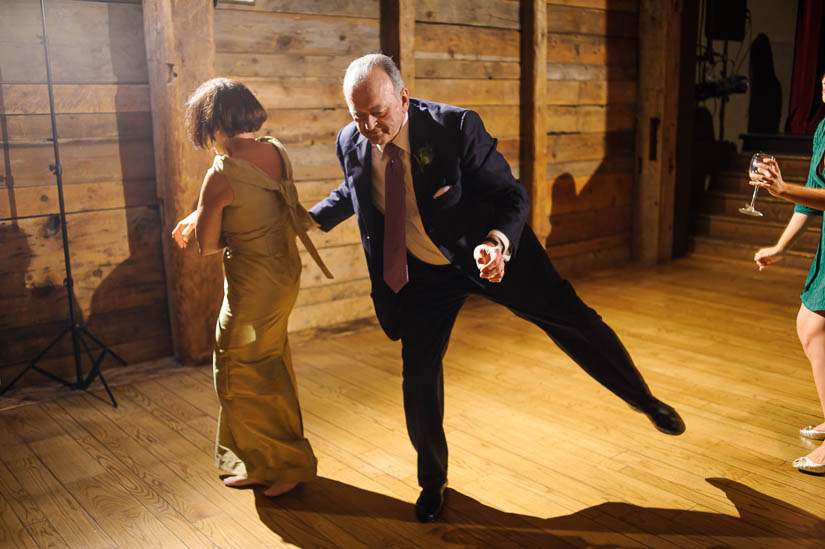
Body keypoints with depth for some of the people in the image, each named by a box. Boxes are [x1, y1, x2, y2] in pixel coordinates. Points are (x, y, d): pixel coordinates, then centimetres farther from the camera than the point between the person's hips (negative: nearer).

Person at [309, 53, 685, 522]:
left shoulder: (455, 126, -25)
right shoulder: (351, 142, -11)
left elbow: (512, 195, -22)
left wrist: (498, 242, -41)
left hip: (486, 252, -3)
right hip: (423, 272, 3)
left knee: (570, 319, 0)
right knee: (419, 375, 3)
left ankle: (645, 400, 26)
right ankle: (433, 480, 26)